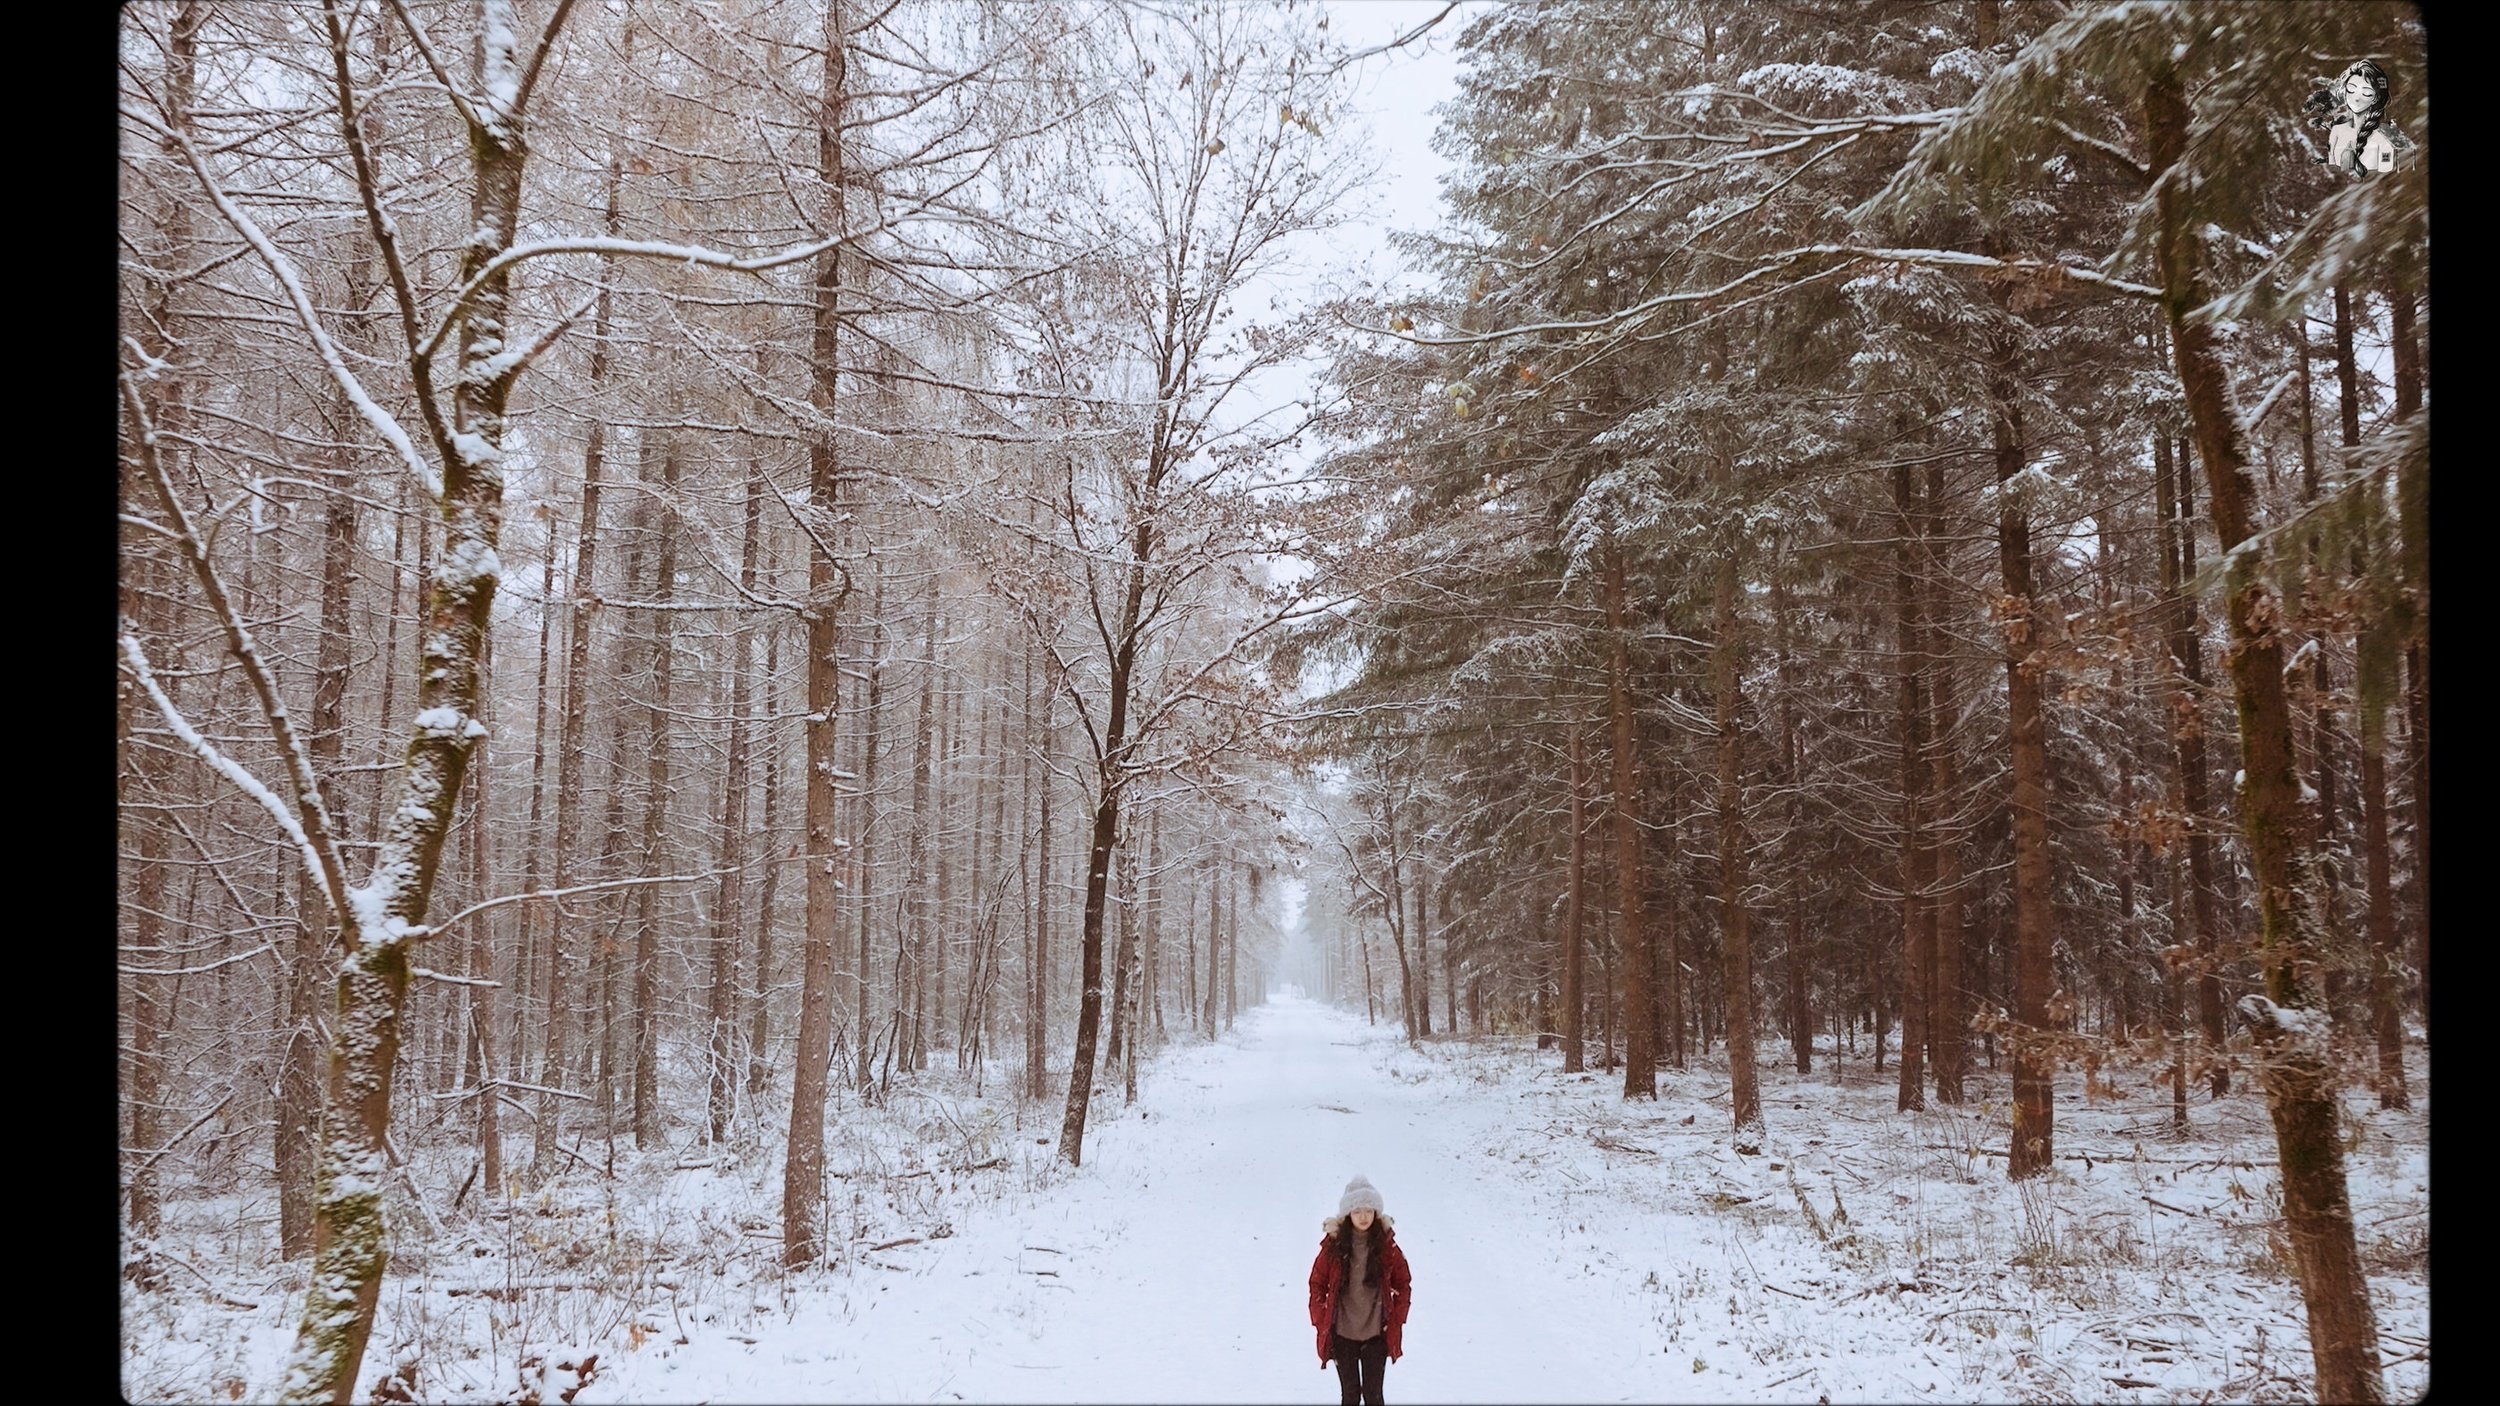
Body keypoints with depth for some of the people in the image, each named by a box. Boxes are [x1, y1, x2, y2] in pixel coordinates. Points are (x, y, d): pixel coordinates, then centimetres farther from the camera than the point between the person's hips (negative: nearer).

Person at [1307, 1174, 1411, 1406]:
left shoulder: (1386, 1243, -5)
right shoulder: (1334, 1243, -6)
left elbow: (1404, 1283, 5)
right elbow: (1317, 1284, 2)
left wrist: (1396, 1320, -1)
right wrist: (1321, 1322, -3)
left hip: (1376, 1334, 0)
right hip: (1342, 1334, 0)